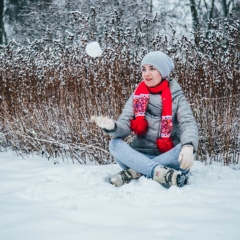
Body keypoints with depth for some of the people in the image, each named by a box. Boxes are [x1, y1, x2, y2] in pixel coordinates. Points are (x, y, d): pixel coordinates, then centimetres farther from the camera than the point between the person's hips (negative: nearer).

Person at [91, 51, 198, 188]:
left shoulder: (176, 96, 1)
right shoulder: (137, 97, 7)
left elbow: (189, 123, -17)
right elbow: (125, 126, -6)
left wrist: (188, 146, -41)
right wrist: (112, 127, -33)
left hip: (168, 156, -2)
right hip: (141, 155, 2)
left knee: (186, 150, -32)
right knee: (115, 144, -25)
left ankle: (135, 173, -32)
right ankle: (161, 173, -41)